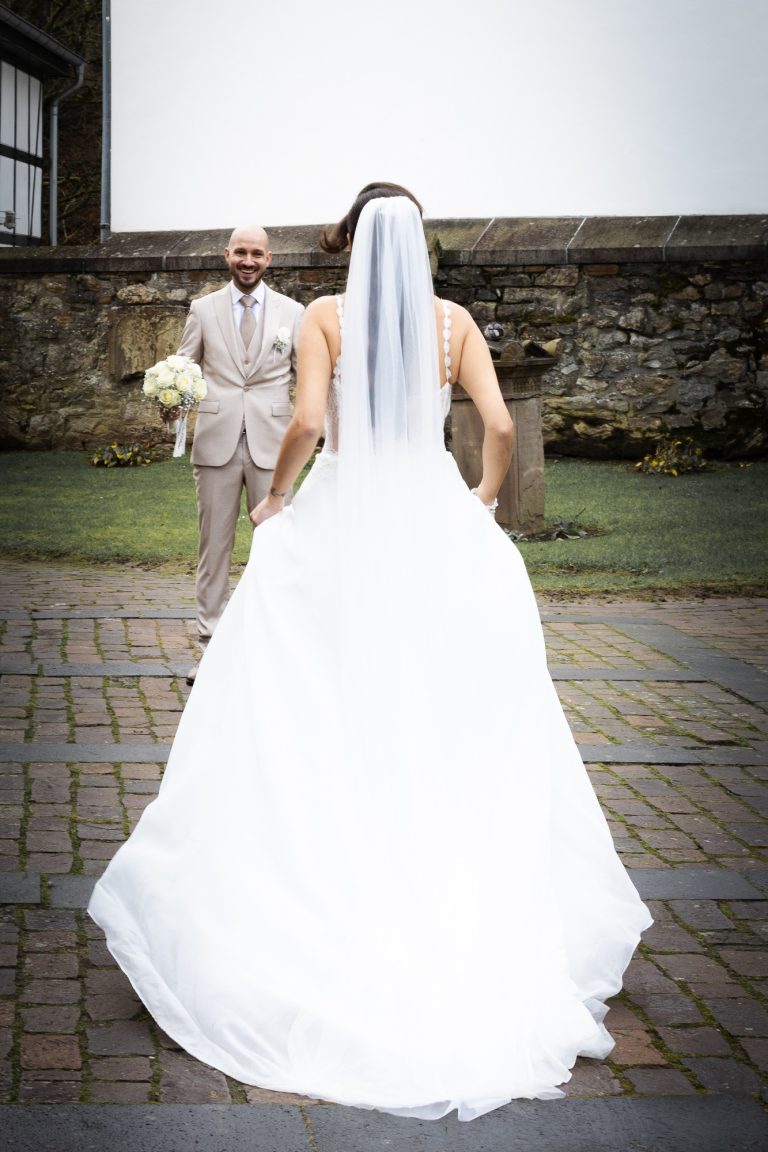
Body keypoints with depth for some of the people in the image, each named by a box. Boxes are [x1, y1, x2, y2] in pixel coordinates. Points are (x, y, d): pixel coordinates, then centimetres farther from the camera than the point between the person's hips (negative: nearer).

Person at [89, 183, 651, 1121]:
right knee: (457, 720, 9)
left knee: (324, 719, 7)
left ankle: (320, 890, 12)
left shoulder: (326, 316, -2)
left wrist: (274, 497, 2)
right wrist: (485, 498, 15)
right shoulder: (454, 320, 3)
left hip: (339, 522, -1)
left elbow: (306, 422, -14)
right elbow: (499, 427, -3)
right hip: (436, 520, 2)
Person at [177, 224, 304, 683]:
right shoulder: (203, 309, 8)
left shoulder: (292, 312, 7)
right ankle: (212, 642, 11)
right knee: (214, 543, 4)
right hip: (217, 440, 0)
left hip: (271, 442, 0)